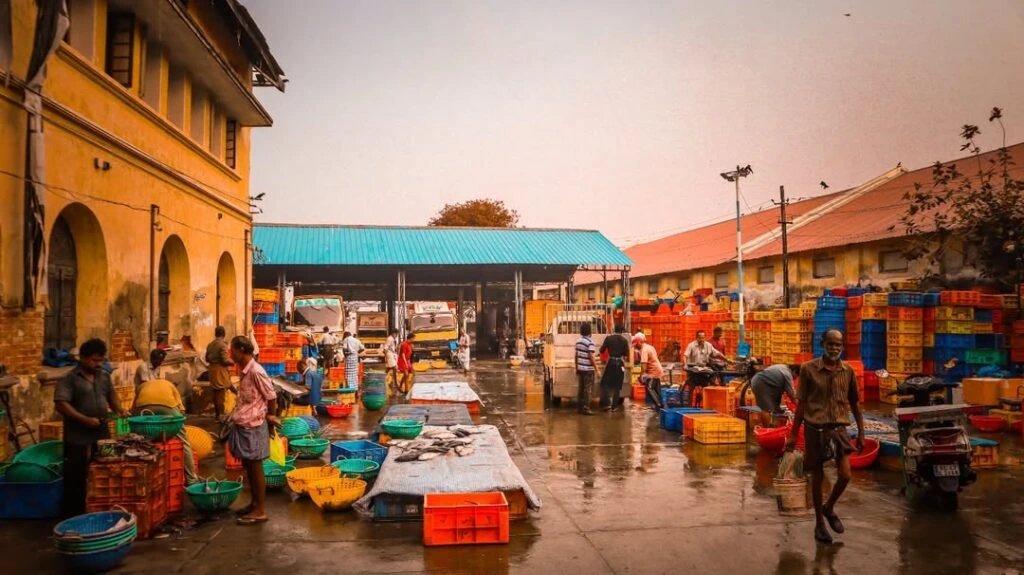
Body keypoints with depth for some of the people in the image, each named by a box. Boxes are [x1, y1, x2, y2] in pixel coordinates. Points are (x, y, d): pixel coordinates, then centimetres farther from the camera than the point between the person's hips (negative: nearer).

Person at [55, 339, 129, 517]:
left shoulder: (104, 376, 9)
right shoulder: (70, 379, -11)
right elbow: (60, 404, -18)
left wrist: (119, 409, 1)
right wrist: (85, 419, -23)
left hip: (102, 435, 6)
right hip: (79, 438, -6)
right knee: (76, 480, 1)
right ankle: (74, 517, 12)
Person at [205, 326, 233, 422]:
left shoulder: (210, 345, 10)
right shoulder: (223, 344, -15)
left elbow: (207, 359, 15)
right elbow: (225, 360, -20)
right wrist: (232, 362, -2)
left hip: (212, 371, 8)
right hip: (221, 371, -8)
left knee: (215, 393, 14)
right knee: (221, 393, -3)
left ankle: (217, 413, 22)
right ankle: (220, 415, -2)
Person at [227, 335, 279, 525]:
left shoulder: (256, 371, -19)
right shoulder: (245, 371, 8)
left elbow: (271, 396, -14)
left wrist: (271, 416, -2)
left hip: (253, 426, -9)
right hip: (244, 425, 9)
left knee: (255, 468, -1)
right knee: (248, 466, 16)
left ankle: (261, 510, 6)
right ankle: (254, 503, 27)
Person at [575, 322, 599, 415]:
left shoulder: (578, 341, 8)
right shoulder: (590, 342, -15)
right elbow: (591, 357, -19)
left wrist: (576, 368, 21)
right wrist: (596, 369, -15)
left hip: (580, 369, 7)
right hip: (588, 369, -7)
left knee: (581, 388, 13)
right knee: (587, 390, -2)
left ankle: (581, 408, 18)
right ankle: (586, 409, -1)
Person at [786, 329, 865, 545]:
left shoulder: (848, 371, 0)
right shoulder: (808, 369, -8)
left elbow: (855, 404, 10)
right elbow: (801, 403, -3)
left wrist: (861, 433, 10)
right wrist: (793, 434, -2)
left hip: (839, 429, 2)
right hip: (815, 429, -2)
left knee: (845, 476, -4)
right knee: (817, 477, 8)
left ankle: (829, 508, 27)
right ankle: (819, 522, 25)